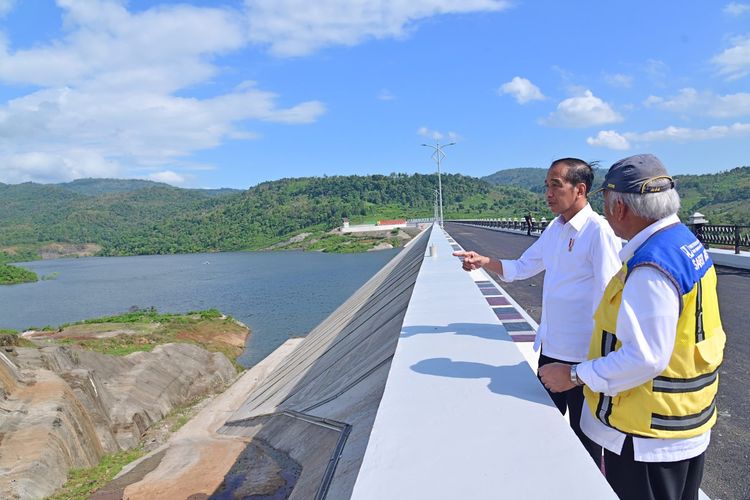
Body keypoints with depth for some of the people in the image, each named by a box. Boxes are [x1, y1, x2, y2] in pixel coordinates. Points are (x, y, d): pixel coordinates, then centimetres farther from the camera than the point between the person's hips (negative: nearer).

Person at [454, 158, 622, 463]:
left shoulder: (598, 230, -17)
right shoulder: (554, 228, 7)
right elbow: (522, 268, 14)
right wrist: (482, 262, -2)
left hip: (582, 353, -8)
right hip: (550, 346, 8)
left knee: (584, 435, 11)